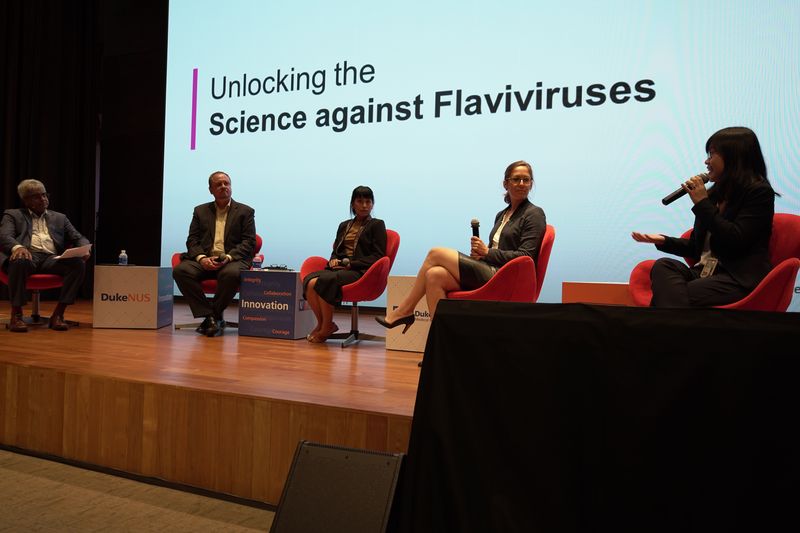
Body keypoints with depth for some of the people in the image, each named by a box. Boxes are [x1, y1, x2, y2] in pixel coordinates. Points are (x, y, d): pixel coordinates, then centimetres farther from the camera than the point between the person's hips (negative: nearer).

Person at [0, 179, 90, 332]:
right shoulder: (13, 215, 20)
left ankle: (58, 314, -26)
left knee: (78, 263, -29)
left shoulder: (60, 218, 28)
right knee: (20, 261, -40)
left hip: (52, 259, 3)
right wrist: (17, 247, -25)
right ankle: (16, 315, -25)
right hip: (28, 256, -3)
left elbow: (79, 238, 20)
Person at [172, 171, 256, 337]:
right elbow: (192, 240, 11)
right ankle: (208, 315, -19)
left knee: (230, 274, -38)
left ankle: (214, 315, -14)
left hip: (233, 260, -3)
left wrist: (228, 257, -16)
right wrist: (201, 258, -11)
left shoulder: (245, 211, 11)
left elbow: (249, 242, 1)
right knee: (180, 270, -27)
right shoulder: (200, 211, 19)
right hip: (205, 259, 3)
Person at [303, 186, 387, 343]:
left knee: (325, 281, -34)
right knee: (310, 282, -27)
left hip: (360, 271, -5)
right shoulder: (344, 225, 25)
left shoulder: (377, 225, 9)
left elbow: (378, 256, -1)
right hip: (339, 268, 5)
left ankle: (326, 328, -16)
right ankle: (322, 324, -12)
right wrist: (333, 260, 1)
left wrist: (350, 264, -10)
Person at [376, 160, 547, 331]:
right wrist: (479, 253, 0)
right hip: (488, 273, 7)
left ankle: (404, 311, -1)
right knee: (434, 275, -19)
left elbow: (526, 256, -9)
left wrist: (487, 252, -9)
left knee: (436, 253, -11)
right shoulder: (501, 215, 25)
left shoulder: (534, 214, 2)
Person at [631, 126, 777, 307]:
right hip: (704, 272, 6)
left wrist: (702, 203, -8)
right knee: (663, 265, -26)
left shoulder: (759, 192, 0)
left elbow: (736, 241, -14)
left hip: (740, 279, -6)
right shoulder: (715, 193, 17)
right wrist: (664, 241, 5)